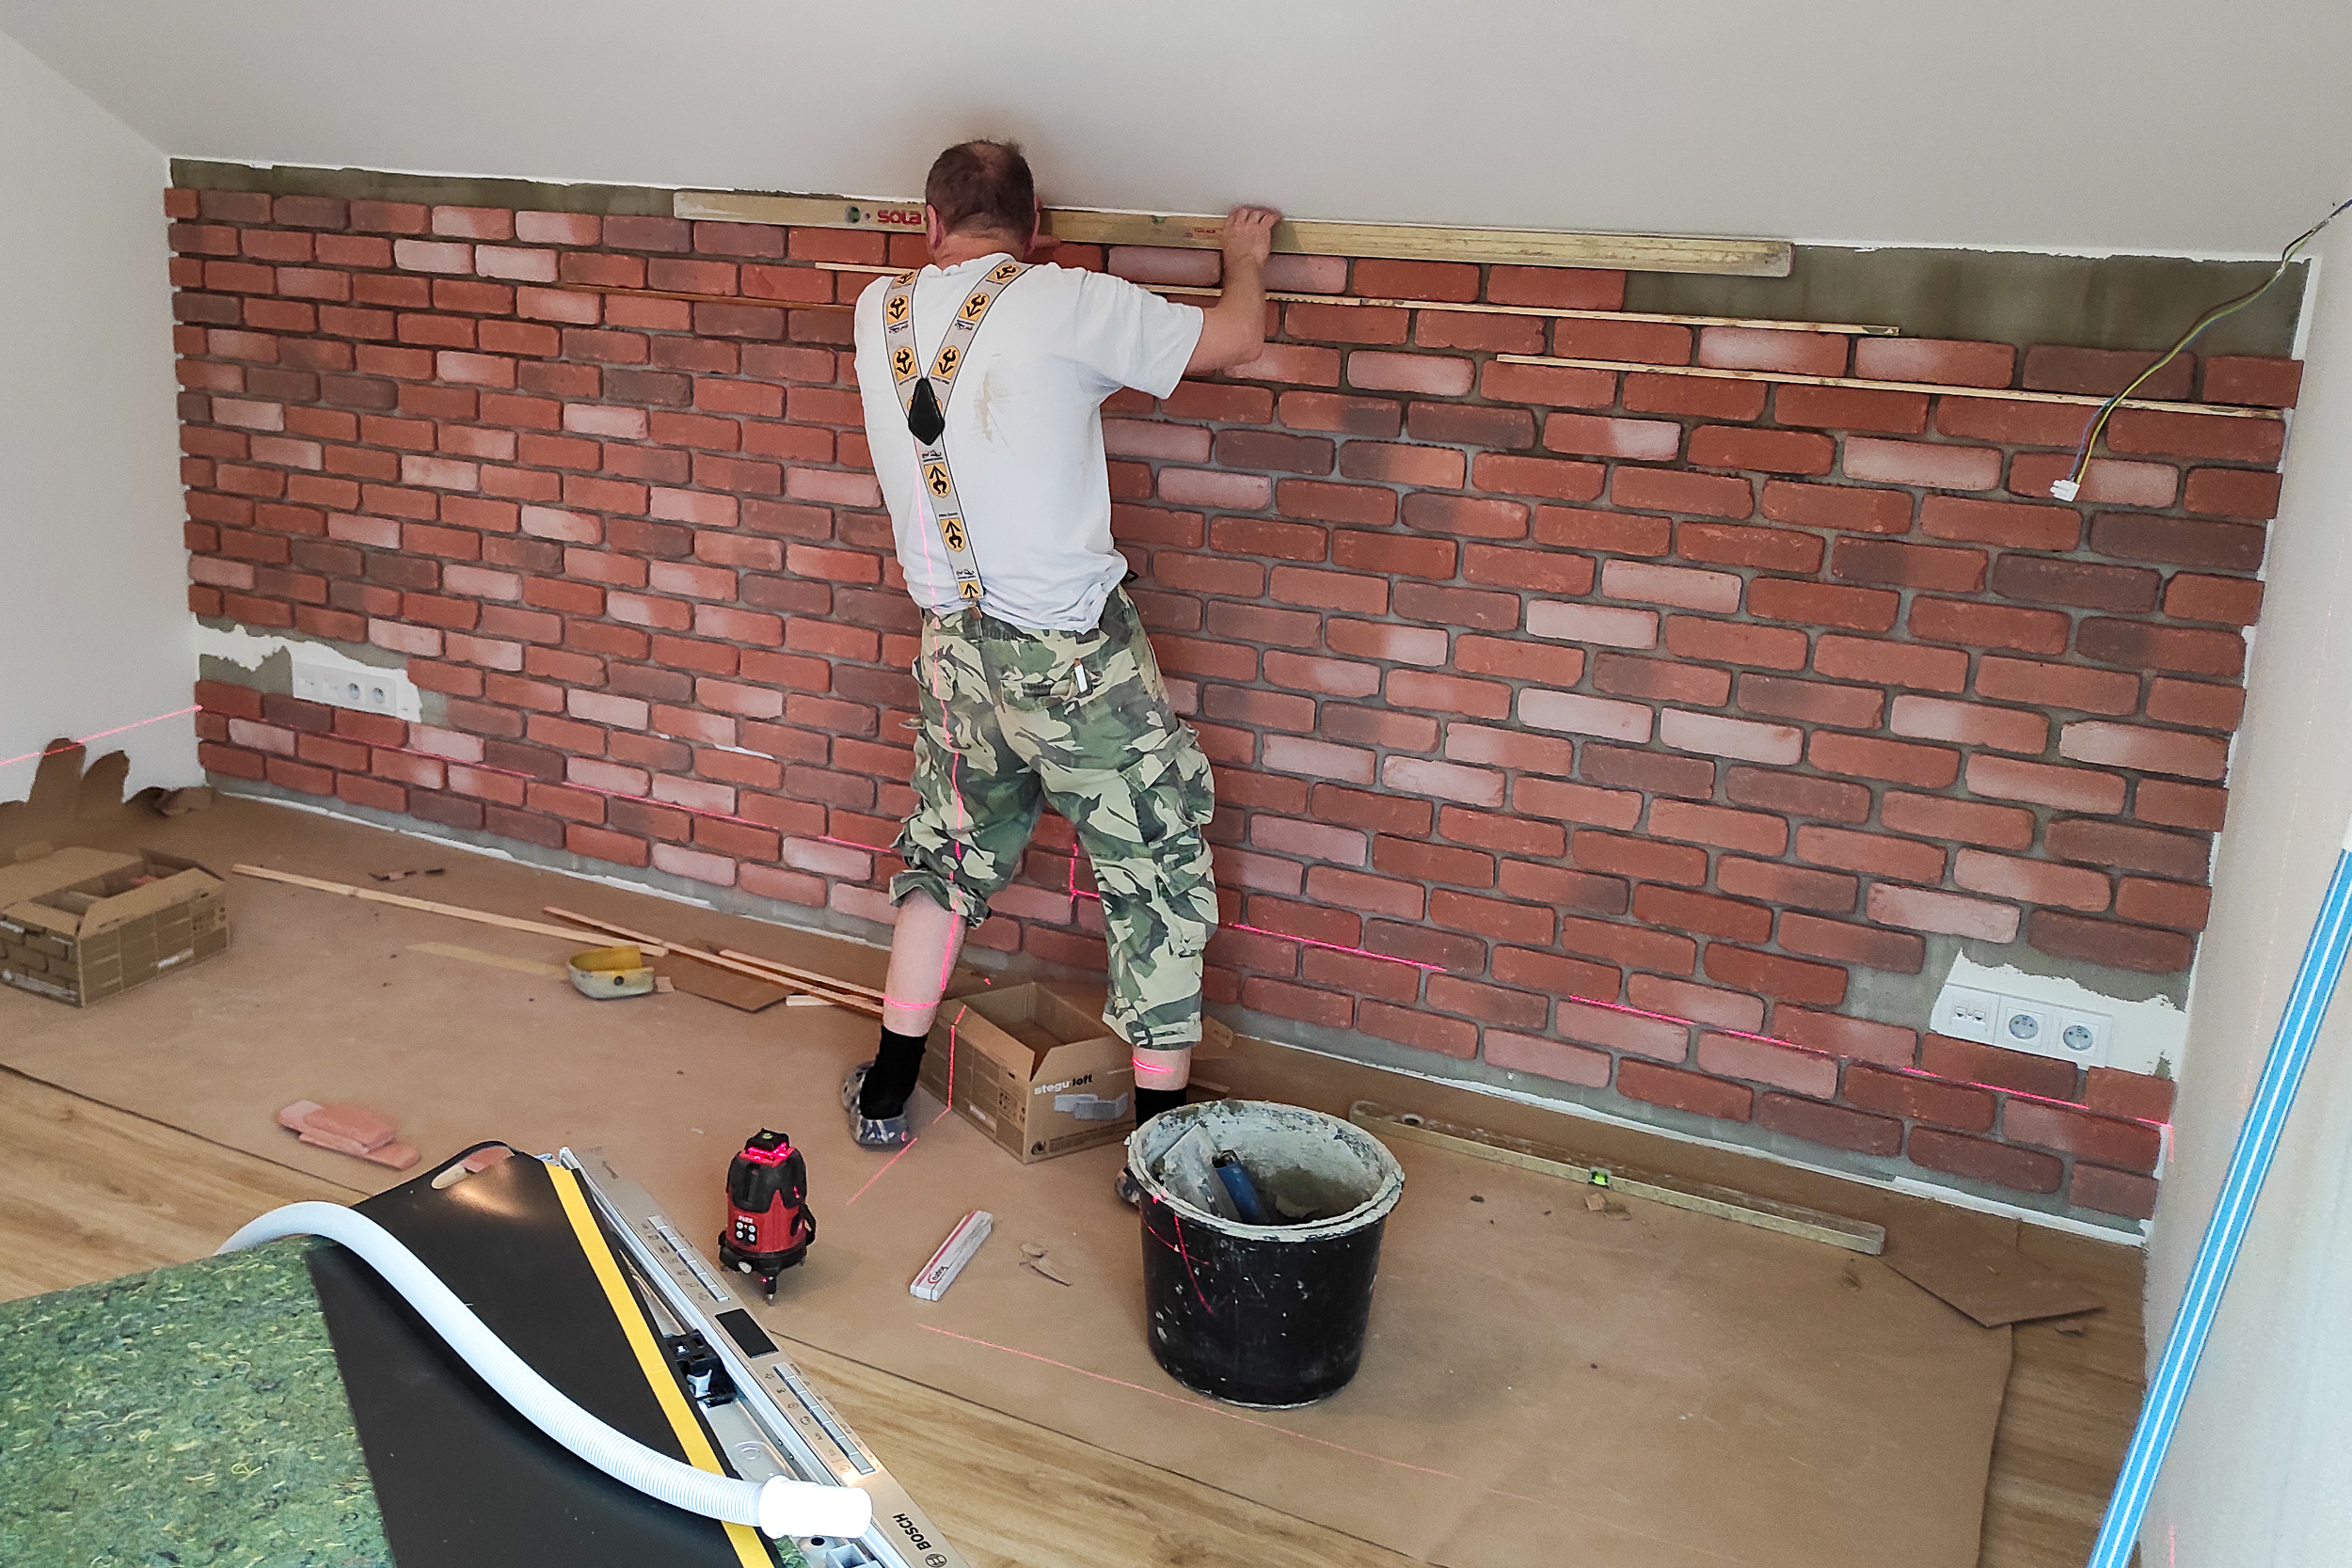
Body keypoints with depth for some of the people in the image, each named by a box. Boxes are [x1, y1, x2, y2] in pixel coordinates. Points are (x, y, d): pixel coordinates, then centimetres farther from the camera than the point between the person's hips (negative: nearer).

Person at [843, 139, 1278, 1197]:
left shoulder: (880, 314, 1)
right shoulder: (1065, 305, -14)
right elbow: (1235, 342, -5)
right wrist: (1244, 259, 15)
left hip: (956, 643, 6)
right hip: (1074, 653, -5)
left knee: (948, 856, 23)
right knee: (1160, 872, 8)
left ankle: (887, 1092, 32)